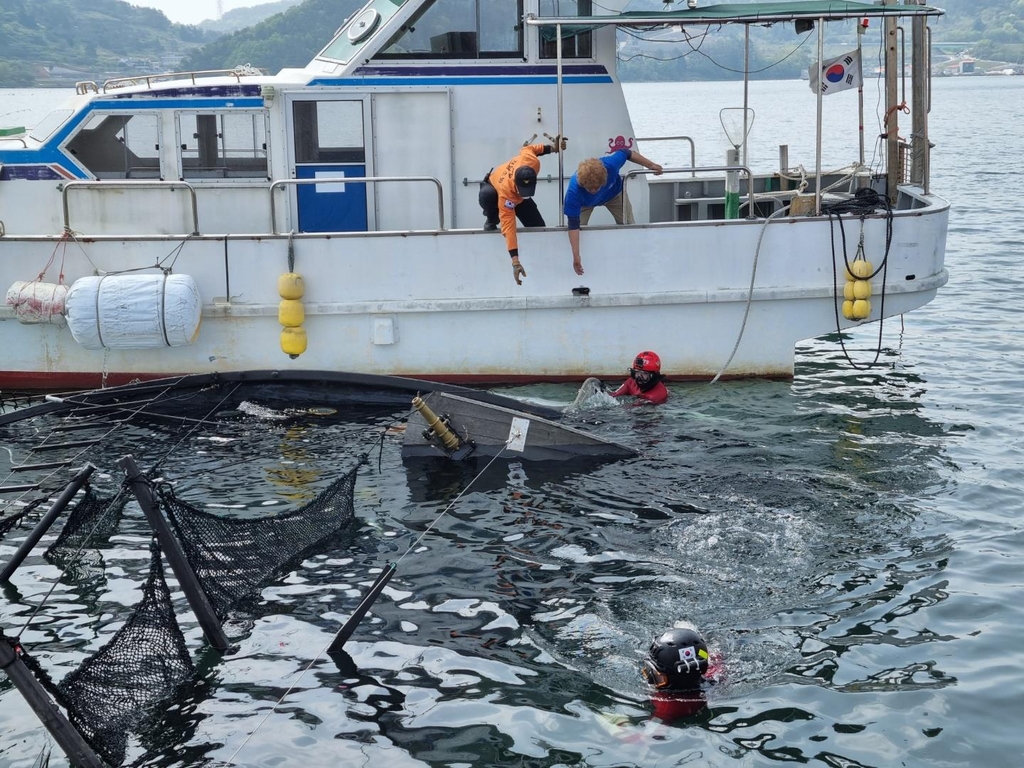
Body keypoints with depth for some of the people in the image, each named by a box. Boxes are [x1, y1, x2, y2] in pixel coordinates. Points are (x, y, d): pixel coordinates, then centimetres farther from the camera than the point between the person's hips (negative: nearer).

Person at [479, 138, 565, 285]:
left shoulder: (532, 162, -42)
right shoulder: (505, 193, -49)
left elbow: (527, 149, -17)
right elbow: (508, 225, -49)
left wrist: (552, 148, -13)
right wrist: (515, 262, -54)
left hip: (518, 196, 4)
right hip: (493, 186, -4)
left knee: (539, 227, -8)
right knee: (487, 195, -42)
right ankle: (491, 221, -8)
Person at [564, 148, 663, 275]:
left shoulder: (610, 164, -46)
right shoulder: (573, 192, -48)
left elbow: (626, 153, -23)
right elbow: (573, 224, -44)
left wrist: (651, 165, -13)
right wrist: (576, 256, -48)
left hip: (613, 192, 2)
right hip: (585, 202, -2)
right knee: (579, 228, -13)